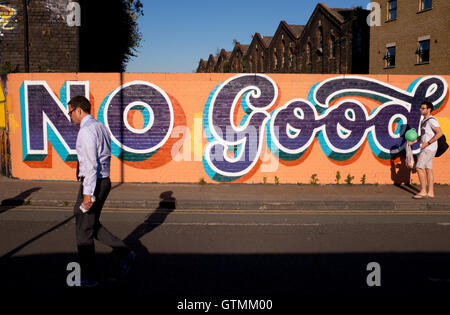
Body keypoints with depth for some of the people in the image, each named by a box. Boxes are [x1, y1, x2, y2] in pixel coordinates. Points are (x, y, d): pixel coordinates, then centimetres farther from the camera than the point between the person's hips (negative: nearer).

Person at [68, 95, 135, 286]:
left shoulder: (86, 131, -17)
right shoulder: (101, 127, 12)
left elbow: (91, 164, -22)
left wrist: (88, 193, -22)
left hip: (92, 183, -9)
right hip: (104, 180, 9)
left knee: (84, 230, 4)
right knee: (92, 225, 20)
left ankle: (88, 277, 16)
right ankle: (124, 253, 15)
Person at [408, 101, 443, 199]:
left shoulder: (431, 120, -13)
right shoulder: (423, 121, 16)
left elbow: (439, 133, -21)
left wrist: (427, 143, -21)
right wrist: (413, 141, 11)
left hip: (429, 148, -9)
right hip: (426, 149, 9)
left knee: (419, 168, -11)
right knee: (428, 170, 8)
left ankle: (423, 192, -6)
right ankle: (430, 192, 11)